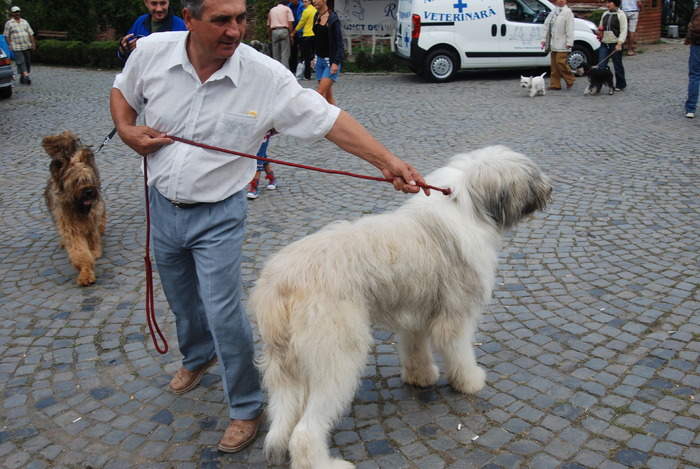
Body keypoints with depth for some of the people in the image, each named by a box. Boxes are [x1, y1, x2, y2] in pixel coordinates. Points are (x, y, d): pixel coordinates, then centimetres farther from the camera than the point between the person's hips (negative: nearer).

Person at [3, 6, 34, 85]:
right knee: (21, 62, -15)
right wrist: (9, 46, -8)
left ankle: (22, 78, 15)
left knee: (27, 62, 6)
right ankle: (26, 76, -27)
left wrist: (33, 43, 2)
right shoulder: (9, 23, 2)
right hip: (17, 47, -5)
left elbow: (30, 33, 12)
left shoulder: (25, 22, 13)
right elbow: (6, 36, 2)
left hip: (27, 46, 5)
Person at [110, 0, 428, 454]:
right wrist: (129, 132, -10)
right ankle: (198, 356, 56)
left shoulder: (266, 76, -21)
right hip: (163, 207, 4)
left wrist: (387, 160, -30)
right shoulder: (151, 52, -11)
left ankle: (247, 407, 20)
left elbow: (330, 120, -21)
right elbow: (122, 93, 10)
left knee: (225, 315, -4)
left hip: (218, 216, -4)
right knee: (181, 298, 23)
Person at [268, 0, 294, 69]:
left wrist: (270, 36, 20)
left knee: (275, 54, 6)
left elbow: (268, 25, 15)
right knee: (285, 54, -5)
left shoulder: (272, 10, 19)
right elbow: (290, 23, -2)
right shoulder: (287, 9, 8)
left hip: (274, 32, 3)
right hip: (284, 31, -3)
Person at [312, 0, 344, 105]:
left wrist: (336, 63, -22)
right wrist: (315, 57, 17)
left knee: (320, 93, -13)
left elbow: (339, 43, -14)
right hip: (319, 60, 8)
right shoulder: (316, 17, 10)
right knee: (328, 94, 9)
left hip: (330, 61, -8)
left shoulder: (333, 19, -13)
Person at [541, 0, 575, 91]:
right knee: (554, 64, 6)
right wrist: (544, 39, 11)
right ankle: (555, 84, 10)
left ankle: (570, 81, 4)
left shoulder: (568, 12, -3)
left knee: (560, 62, -13)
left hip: (562, 44, -7)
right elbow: (546, 26, 19)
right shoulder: (553, 12, 18)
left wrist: (569, 42, -17)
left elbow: (570, 29, -10)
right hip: (553, 43, 7)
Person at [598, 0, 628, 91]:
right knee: (601, 66, -4)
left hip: (615, 44, -5)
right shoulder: (605, 14, 14)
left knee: (618, 66, 5)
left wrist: (619, 43, -20)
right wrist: (599, 31, 2)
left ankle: (620, 85, 19)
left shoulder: (621, 15, -4)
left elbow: (624, 30, -9)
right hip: (604, 43, 5)